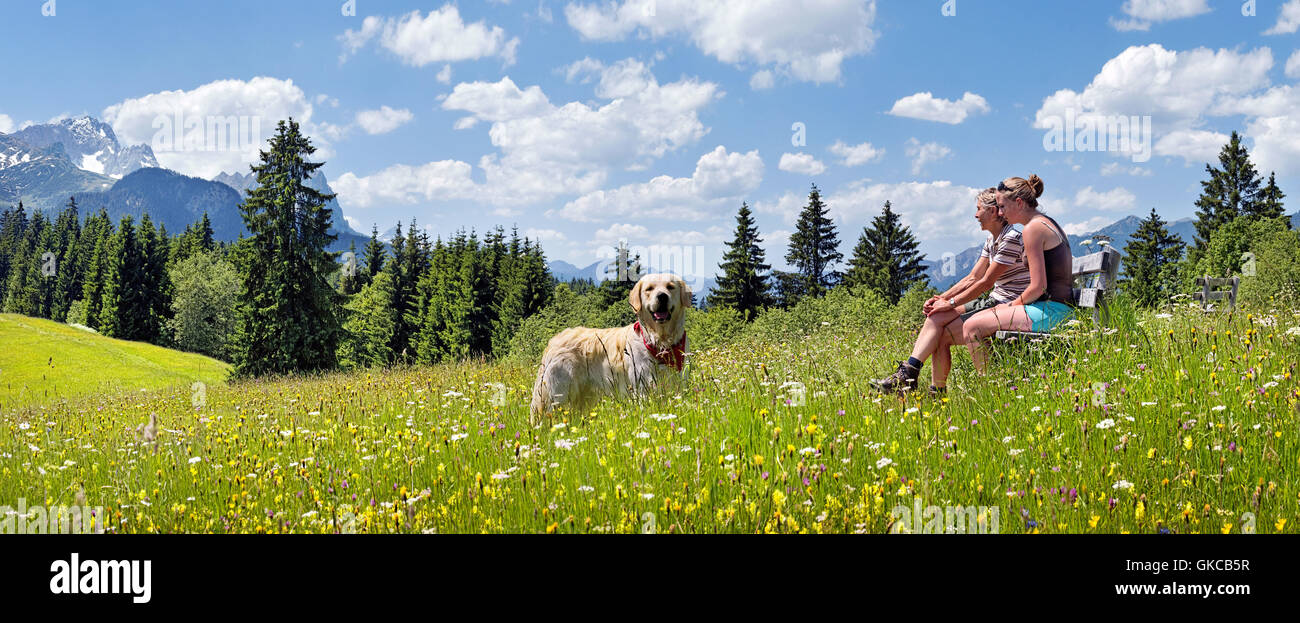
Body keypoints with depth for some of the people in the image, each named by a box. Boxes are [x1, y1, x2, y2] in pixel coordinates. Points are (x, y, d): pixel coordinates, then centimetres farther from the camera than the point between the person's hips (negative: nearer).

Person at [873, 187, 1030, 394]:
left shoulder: (1011, 239, -16)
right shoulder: (992, 241, 15)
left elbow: (985, 283, -17)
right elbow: (972, 278, 12)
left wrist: (951, 303, -13)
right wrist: (941, 298, 0)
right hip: (994, 302, 9)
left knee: (943, 334, -16)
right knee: (936, 317, -7)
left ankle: (938, 390, -9)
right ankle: (908, 373, -12)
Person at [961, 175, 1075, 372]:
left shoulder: (1033, 228, -13)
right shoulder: (1049, 223, 18)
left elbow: (1038, 287, -17)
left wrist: (1013, 305, -2)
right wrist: (1013, 304, 17)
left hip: (1050, 310, -11)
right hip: (1061, 309, 11)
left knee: (971, 327, -14)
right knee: (980, 321, 20)